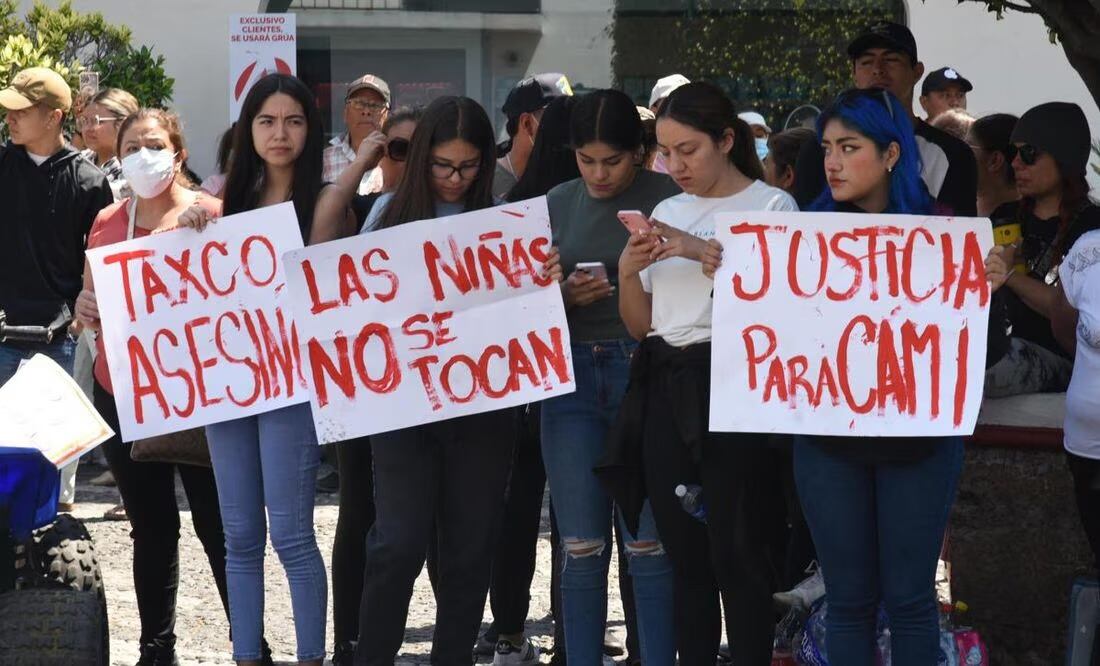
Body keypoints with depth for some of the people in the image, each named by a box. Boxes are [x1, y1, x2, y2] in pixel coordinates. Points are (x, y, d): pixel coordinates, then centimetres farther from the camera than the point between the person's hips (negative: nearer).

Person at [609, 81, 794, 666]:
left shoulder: (771, 206, -2)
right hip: (665, 389, 6)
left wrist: (701, 250, -20)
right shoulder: (667, 212, 15)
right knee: (685, 555, 7)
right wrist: (628, 273, -2)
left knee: (736, 552, -7)